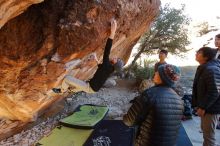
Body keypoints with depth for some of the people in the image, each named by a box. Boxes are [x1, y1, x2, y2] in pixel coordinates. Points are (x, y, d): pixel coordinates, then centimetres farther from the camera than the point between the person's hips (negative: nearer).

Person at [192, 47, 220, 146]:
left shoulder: (211, 69, -24)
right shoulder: (203, 68, 9)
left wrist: (203, 107, -23)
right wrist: (200, 105, 19)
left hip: (210, 107, -10)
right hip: (205, 106, 10)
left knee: (208, 134, 4)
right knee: (205, 130, 24)